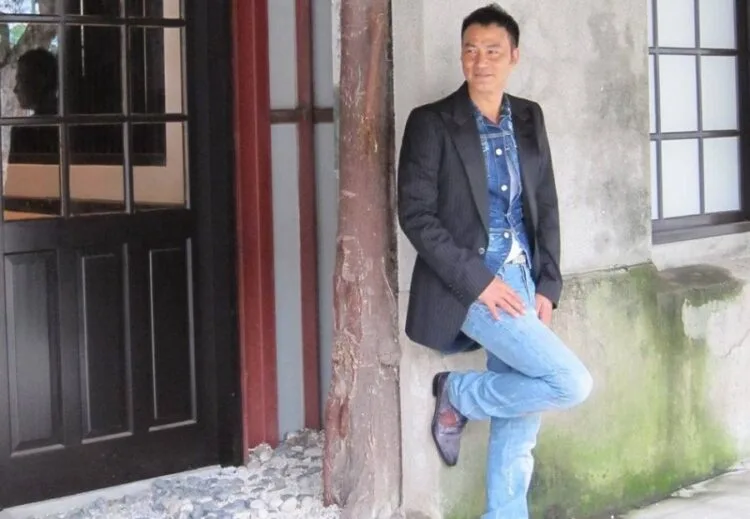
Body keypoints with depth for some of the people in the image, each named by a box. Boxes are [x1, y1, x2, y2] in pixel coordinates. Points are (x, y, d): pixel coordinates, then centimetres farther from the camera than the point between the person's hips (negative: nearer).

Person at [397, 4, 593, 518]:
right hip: (466, 284, -6)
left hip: (521, 280, 6)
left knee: (519, 426, 6)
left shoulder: (529, 118, 11)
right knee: (572, 382, -16)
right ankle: (458, 395, 6)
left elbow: (546, 206, 14)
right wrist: (479, 280, -18)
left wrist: (547, 286, 3)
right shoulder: (432, 122, -6)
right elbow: (416, 215, -11)